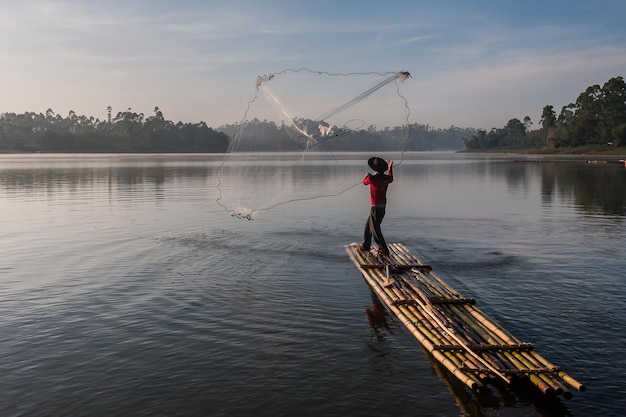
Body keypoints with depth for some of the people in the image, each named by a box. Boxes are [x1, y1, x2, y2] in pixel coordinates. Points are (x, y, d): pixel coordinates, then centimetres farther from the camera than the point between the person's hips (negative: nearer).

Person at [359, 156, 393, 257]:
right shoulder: (386, 178, -2)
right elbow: (391, 179, 24)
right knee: (368, 225, 21)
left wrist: (367, 175, 25)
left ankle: (384, 250, -3)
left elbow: (365, 182, 5)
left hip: (376, 207, -8)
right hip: (383, 206, 8)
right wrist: (390, 168, 33)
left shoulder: (372, 178, -19)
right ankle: (365, 245, 31)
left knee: (375, 229, -2)